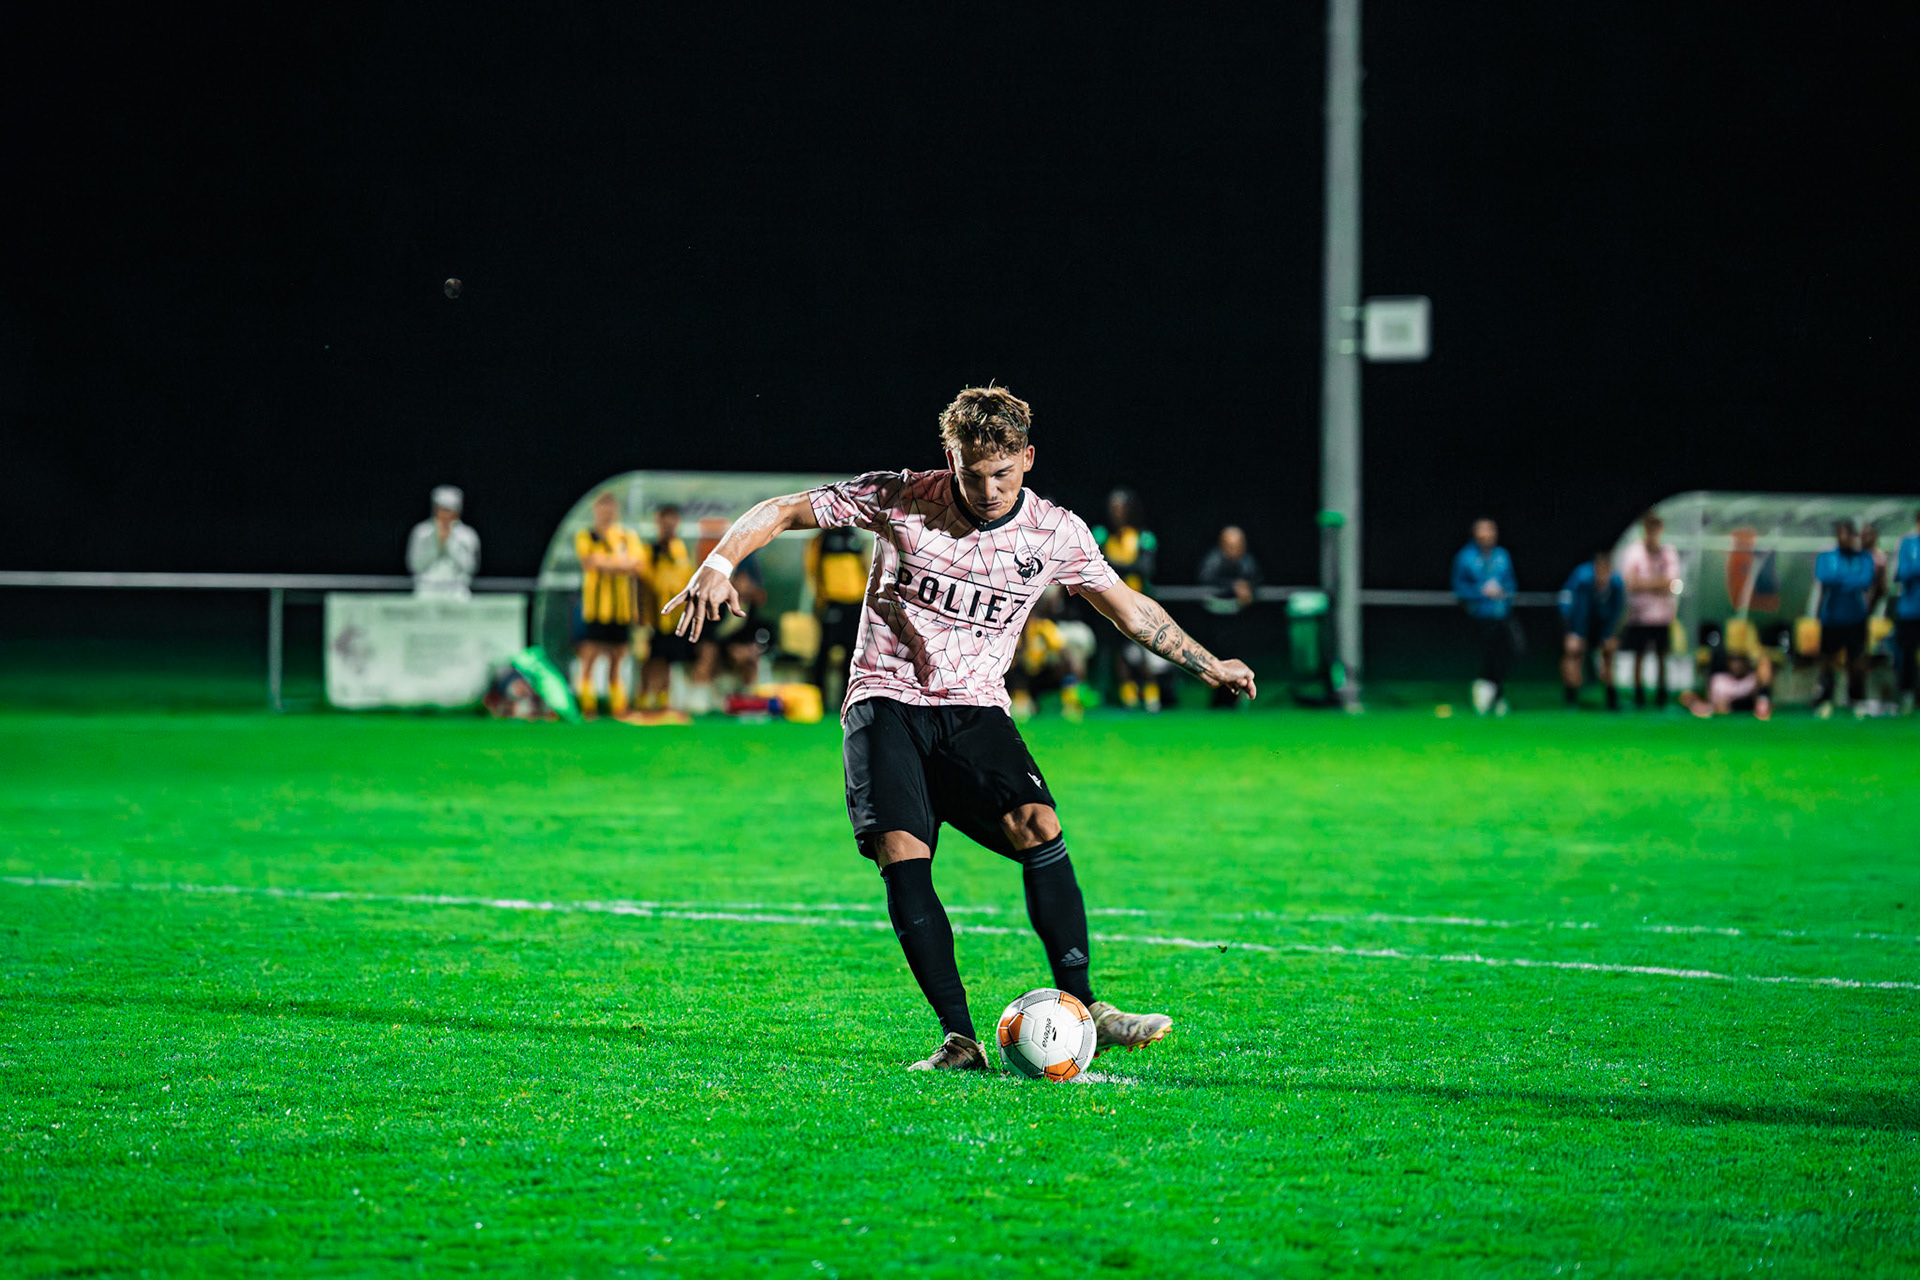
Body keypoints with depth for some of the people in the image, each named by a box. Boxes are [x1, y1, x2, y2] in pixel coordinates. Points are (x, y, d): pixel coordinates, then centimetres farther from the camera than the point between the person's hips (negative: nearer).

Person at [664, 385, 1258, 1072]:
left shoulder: (1056, 533, -1)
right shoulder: (901, 500, -8)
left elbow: (1127, 605, 16)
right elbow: (782, 511, -2)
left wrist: (1207, 663, 20)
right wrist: (718, 564, -17)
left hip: (976, 710, 2)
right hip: (886, 701, -2)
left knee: (1038, 827, -24)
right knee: (902, 853, -22)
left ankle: (1081, 1010, -20)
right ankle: (959, 1038, -21)